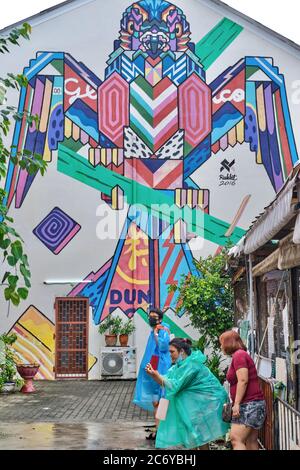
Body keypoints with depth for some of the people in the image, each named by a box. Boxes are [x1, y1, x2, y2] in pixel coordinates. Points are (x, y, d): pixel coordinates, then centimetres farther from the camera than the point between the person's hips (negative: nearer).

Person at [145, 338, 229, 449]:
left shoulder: (191, 364, -23)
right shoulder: (180, 365, 6)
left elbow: (175, 385, -23)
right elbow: (166, 382, 4)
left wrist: (157, 375, -22)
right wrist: (153, 375, -13)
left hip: (208, 401, -9)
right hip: (198, 400, 9)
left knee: (199, 432, -1)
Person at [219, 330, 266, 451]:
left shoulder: (239, 355, -11)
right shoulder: (241, 354, 19)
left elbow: (243, 380, -20)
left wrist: (236, 403, -21)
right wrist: (233, 402, 25)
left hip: (249, 404, -10)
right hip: (252, 404, 10)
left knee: (235, 439, -15)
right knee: (251, 441, 9)